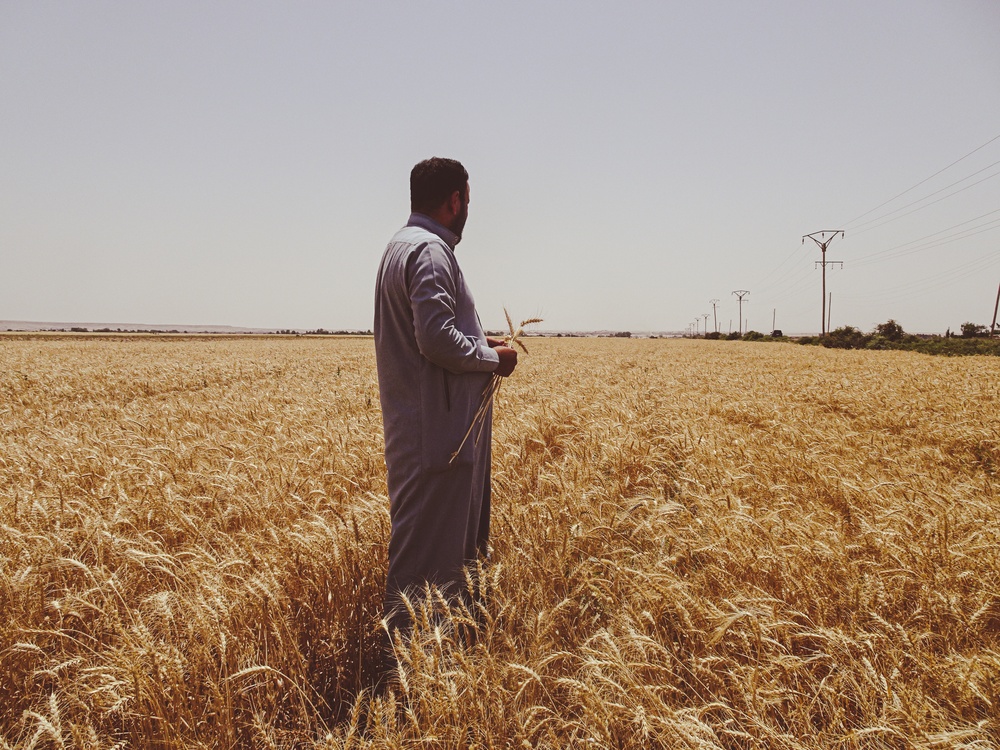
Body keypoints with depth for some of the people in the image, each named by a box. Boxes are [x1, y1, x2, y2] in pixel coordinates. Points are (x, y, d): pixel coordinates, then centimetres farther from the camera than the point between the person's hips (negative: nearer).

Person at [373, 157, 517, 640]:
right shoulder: (430, 250, -16)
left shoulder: (400, 245, 18)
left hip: (419, 430, 11)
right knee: (428, 548, -2)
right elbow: (437, 340, -25)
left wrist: (479, 344, 16)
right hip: (438, 432, -11)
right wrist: (493, 358, -9)